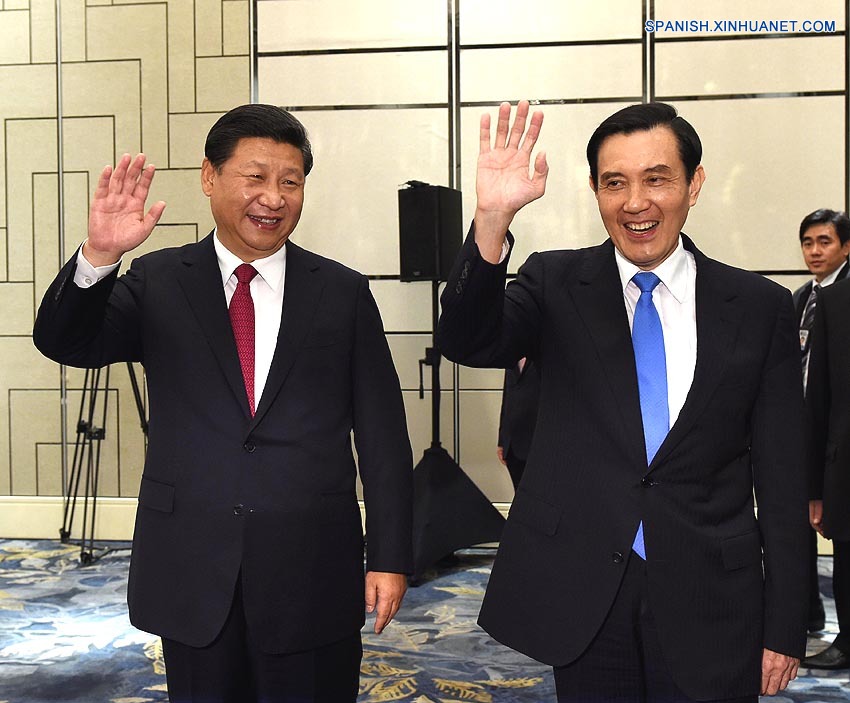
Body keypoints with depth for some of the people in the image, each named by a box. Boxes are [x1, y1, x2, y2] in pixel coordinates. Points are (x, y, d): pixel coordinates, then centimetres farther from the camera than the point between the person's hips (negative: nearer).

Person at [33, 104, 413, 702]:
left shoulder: (343, 292, 2)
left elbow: (382, 433, 1)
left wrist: (389, 557, -2)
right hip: (192, 576, 1)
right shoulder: (158, 284, 3)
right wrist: (98, 256, -27)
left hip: (314, 575, 0)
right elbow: (64, 342, -9)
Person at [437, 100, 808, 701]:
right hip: (581, 597, 0)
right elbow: (466, 342, -18)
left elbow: (781, 477, 1)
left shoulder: (761, 307, 0)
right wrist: (491, 219, -34)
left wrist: (785, 628, 1)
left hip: (710, 604, 0)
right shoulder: (557, 285, 0)